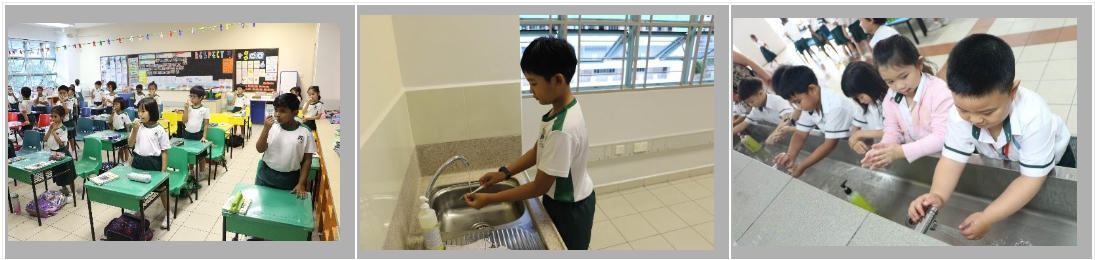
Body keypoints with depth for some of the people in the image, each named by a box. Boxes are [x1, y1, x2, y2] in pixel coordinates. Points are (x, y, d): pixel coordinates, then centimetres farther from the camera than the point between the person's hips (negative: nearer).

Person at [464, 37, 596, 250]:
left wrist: (490, 199, -22)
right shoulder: (558, 110, -6)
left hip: (571, 208, -8)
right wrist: (504, 172, -5)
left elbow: (539, 187, -29)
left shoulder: (563, 130, -37)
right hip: (559, 199, 8)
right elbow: (538, 151, 6)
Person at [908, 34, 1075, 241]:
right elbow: (952, 159, -30)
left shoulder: (1034, 116, -42)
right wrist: (938, 195, -51)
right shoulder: (959, 114, -35)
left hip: (1049, 164, -2)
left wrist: (988, 218, -48)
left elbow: (1031, 177, -38)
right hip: (1000, 166, 2)